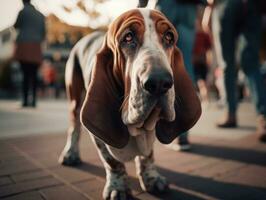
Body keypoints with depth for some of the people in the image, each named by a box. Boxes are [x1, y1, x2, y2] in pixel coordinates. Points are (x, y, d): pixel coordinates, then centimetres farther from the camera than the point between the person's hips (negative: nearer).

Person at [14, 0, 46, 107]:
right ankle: (33, 100, 1)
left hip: (24, 46, -4)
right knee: (34, 75, 5)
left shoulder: (23, 12, 2)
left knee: (26, 74, -8)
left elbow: (16, 26, 10)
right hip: (36, 47, 4)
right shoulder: (40, 15, 17)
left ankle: (25, 100, -11)